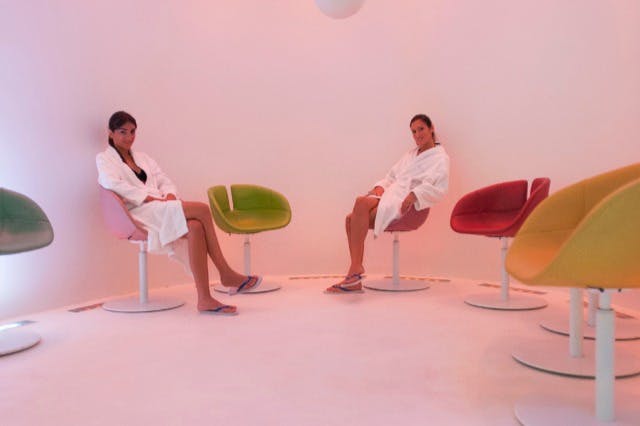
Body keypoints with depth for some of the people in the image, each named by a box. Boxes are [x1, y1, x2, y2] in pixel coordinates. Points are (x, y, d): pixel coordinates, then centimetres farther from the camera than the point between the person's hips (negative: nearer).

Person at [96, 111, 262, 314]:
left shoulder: (142, 158, 30)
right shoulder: (104, 159, 11)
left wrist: (169, 196, -5)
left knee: (195, 227, -30)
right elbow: (113, 184, -10)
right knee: (202, 209, -27)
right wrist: (152, 198, -17)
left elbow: (164, 181, 20)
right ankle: (226, 274, -22)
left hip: (161, 209, 6)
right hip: (138, 214, -6)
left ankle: (204, 298, -31)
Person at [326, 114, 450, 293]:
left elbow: (438, 188, -8)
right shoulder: (410, 154, 31)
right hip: (391, 196, 7)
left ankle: (355, 269, -32)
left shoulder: (440, 158, 8)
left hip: (406, 204, -7)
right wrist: (380, 186, 6)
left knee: (361, 202, -32)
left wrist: (414, 194, -22)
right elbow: (392, 176, 28)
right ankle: (354, 280, -23)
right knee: (351, 218, -20)